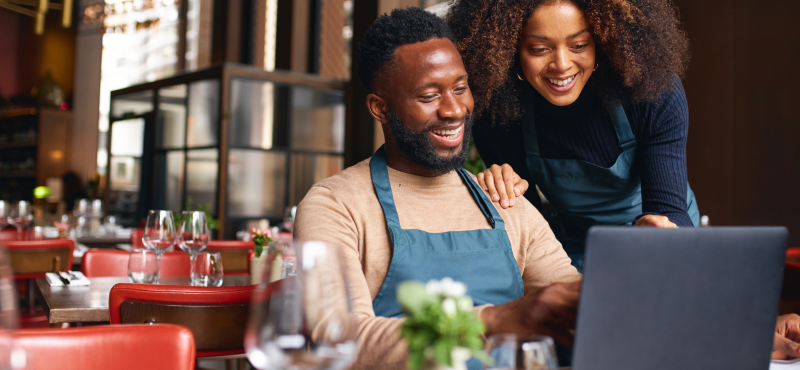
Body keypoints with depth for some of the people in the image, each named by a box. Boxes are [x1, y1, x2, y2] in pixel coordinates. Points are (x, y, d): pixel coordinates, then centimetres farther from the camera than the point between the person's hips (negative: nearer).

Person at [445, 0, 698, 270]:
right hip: (574, 260, -1)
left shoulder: (656, 92, -20)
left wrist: (656, 228, -47)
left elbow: (669, 209, -24)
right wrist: (508, 191, -29)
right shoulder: (498, 115, -17)